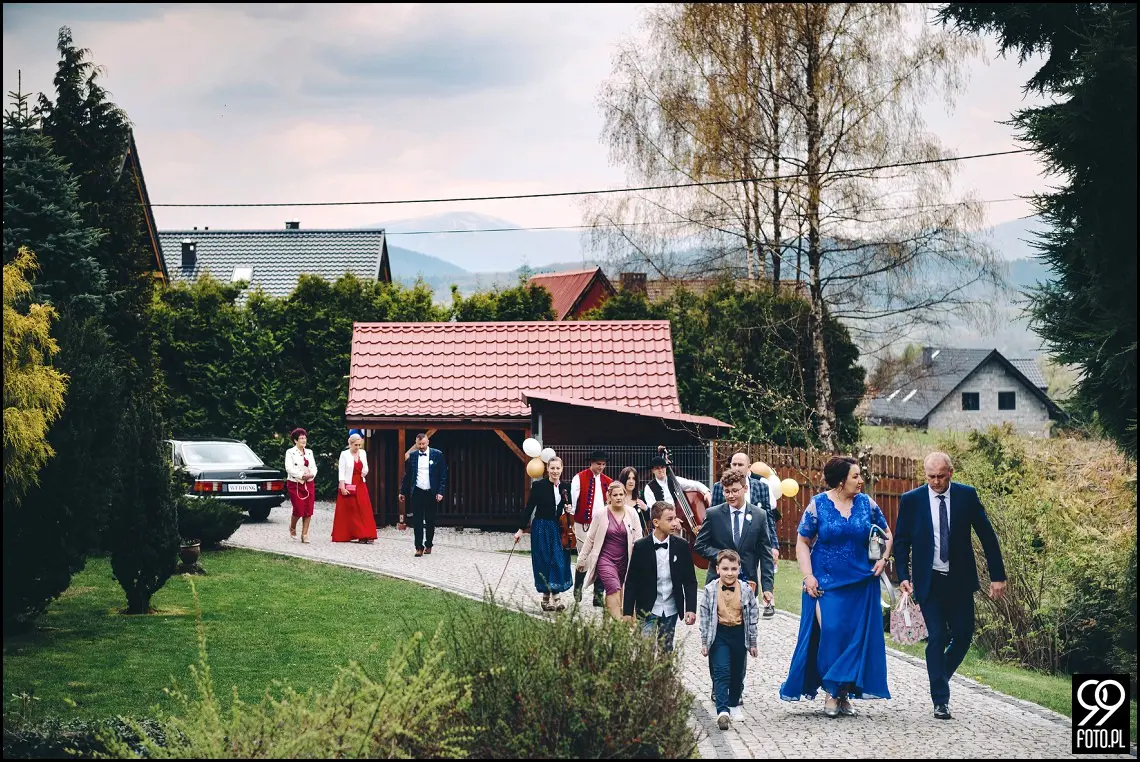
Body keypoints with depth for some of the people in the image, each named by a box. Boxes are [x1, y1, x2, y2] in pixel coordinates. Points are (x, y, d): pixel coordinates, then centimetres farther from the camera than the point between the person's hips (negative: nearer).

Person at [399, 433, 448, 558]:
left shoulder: (437, 455, -1)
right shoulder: (412, 456, 5)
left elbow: (443, 475, -2)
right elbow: (407, 475, 11)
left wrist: (440, 492, -9)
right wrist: (403, 492, 9)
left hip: (431, 493, -1)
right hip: (417, 493, 1)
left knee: (430, 521, 8)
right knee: (417, 521, -4)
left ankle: (428, 545, 21)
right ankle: (419, 547, -2)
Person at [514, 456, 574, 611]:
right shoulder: (539, 486, -7)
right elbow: (529, 508, -6)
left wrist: (568, 510, -5)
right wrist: (521, 529, -9)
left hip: (558, 529, 4)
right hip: (541, 528, -3)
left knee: (559, 561, -2)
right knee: (544, 561, 1)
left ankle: (555, 597, 6)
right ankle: (546, 598, 10)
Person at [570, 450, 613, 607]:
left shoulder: (607, 481, 10)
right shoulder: (579, 478, -2)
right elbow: (572, 499, -4)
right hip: (583, 524, -3)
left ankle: (598, 594, 4)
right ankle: (577, 589, 17)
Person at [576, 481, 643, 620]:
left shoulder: (631, 514, 1)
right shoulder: (601, 515, -3)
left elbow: (638, 539, 3)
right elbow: (590, 538, 5)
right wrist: (582, 559, 9)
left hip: (624, 561, 3)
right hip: (605, 559, -3)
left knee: (611, 593, 9)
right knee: (614, 590, -19)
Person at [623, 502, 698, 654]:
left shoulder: (682, 546, 0)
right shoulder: (640, 547, -7)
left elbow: (690, 580, 4)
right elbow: (631, 582, -3)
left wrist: (691, 608, -3)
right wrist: (627, 612, -5)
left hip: (671, 610, 3)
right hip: (647, 610, -3)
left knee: (666, 650, 10)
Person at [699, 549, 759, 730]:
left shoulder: (746, 590, -4)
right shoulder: (710, 590, -6)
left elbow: (753, 617, 4)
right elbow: (705, 617, 0)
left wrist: (753, 643, 7)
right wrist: (704, 642, 0)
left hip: (739, 634, 2)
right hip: (718, 634, -2)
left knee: (738, 673, 13)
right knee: (721, 673, -11)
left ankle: (734, 704, 34)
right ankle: (722, 711, -17)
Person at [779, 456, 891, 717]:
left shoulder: (866, 504, 4)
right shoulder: (817, 505, -4)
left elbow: (886, 534, 16)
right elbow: (802, 543, 0)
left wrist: (883, 559, -1)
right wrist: (808, 576, -10)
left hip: (861, 584, 3)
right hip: (825, 583, -3)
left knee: (857, 636, 1)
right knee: (830, 633, -10)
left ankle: (845, 692, 12)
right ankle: (831, 693, 1)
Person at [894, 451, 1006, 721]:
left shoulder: (967, 496, -2)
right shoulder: (911, 500, -2)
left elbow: (987, 535, 2)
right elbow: (901, 541, 3)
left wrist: (997, 576, 0)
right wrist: (903, 576, -8)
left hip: (960, 580, 2)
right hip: (928, 582, -1)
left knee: (963, 635, 4)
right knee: (937, 637, -6)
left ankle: (940, 676, 31)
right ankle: (940, 700, 0)